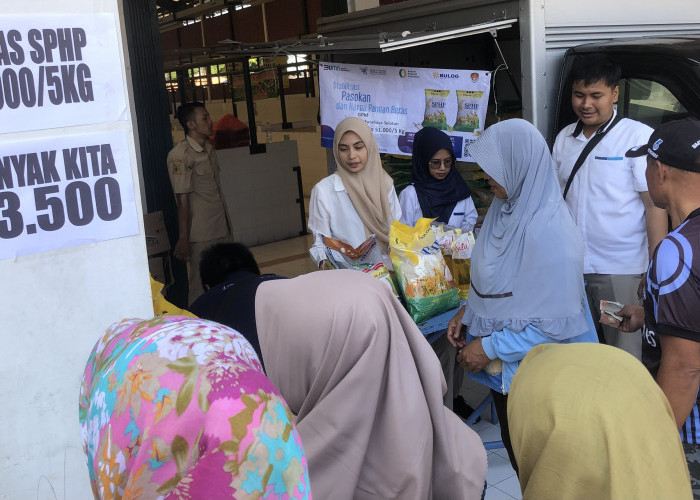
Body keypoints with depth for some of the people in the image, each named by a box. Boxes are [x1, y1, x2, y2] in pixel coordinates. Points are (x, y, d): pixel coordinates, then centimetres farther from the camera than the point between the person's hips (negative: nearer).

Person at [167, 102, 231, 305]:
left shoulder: (209, 149, 13)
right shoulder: (180, 155, -13)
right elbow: (183, 199, -15)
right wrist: (183, 239, -15)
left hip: (219, 229, 8)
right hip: (200, 234, -8)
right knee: (200, 286, -1)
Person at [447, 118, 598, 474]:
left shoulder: (550, 235, -29)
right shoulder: (507, 209, -2)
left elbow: (557, 323, -26)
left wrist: (490, 347, -19)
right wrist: (469, 311, 1)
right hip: (502, 365, 8)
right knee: (513, 444, 24)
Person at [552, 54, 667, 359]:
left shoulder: (638, 137, -11)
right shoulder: (565, 138, 7)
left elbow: (655, 205, -12)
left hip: (621, 269, -5)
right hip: (571, 264, 5)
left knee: (623, 352, 5)